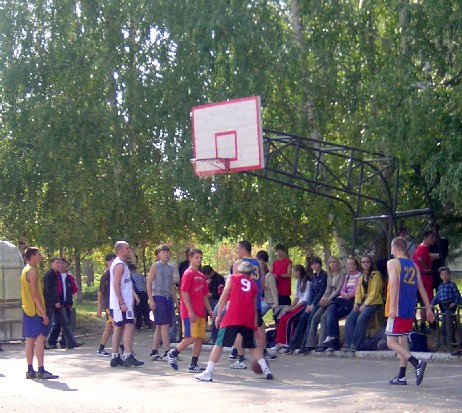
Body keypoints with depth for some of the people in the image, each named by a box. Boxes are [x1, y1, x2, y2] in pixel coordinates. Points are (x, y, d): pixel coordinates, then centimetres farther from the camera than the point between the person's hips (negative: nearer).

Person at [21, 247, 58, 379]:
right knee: (40, 338, -12)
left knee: (30, 339, 8)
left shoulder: (25, 270, 17)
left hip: (27, 310, 10)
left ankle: (30, 371, 9)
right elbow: (34, 294, -18)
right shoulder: (32, 271, -13)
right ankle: (41, 371, -17)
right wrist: (43, 313, -19)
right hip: (35, 310, -10)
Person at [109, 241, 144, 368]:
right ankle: (128, 356, -15)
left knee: (119, 328, 11)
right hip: (122, 302, -10)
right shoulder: (120, 265, -14)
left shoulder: (120, 264, 18)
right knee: (129, 326, -11)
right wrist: (122, 303, -24)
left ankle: (115, 357, 13)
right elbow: (116, 284, -20)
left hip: (122, 302, 10)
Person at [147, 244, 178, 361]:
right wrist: (151, 300, -13)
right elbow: (149, 283, -5)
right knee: (164, 326, -11)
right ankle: (167, 353, -12)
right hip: (158, 297, -7)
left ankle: (154, 352, 15)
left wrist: (176, 301, 18)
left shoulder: (170, 268, 16)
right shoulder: (155, 266, -2)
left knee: (159, 327, 10)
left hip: (168, 298, 7)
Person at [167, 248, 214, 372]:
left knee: (199, 338, 4)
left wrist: (209, 310, 15)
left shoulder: (201, 276, 16)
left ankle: (193, 365, 7)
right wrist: (190, 311, -19)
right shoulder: (188, 274, -7)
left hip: (200, 313, 8)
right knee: (191, 337, -12)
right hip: (190, 313, -8)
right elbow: (184, 293, -14)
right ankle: (173, 354, 7)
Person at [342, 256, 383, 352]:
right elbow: (358, 291, 16)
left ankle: (355, 345, -24)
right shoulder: (361, 277, 20)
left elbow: (374, 293, -13)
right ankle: (348, 344, -17)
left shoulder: (375, 275, -5)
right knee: (350, 318, -14)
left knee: (361, 319, -28)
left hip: (373, 302, -7)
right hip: (362, 302, 7)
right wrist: (356, 303, -2)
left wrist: (365, 304, -17)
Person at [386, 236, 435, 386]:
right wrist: (428, 308, 14)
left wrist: (392, 307, -23)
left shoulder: (393, 263, -6)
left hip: (398, 310, -7)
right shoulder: (413, 265, 14)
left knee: (391, 342, -5)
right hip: (410, 310, 7)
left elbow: (394, 285, -18)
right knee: (403, 341, 14)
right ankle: (401, 376, 12)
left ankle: (417, 363, -23)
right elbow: (421, 288, 12)